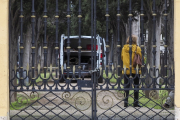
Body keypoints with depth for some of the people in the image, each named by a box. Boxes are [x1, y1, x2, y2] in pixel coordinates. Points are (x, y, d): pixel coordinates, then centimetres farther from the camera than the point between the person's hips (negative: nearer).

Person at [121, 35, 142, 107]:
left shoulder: (124, 48, 2)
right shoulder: (137, 48, -8)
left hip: (126, 69, 3)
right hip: (135, 69, -2)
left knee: (126, 86, 7)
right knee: (136, 86, 6)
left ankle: (126, 102, 4)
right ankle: (135, 102, 6)